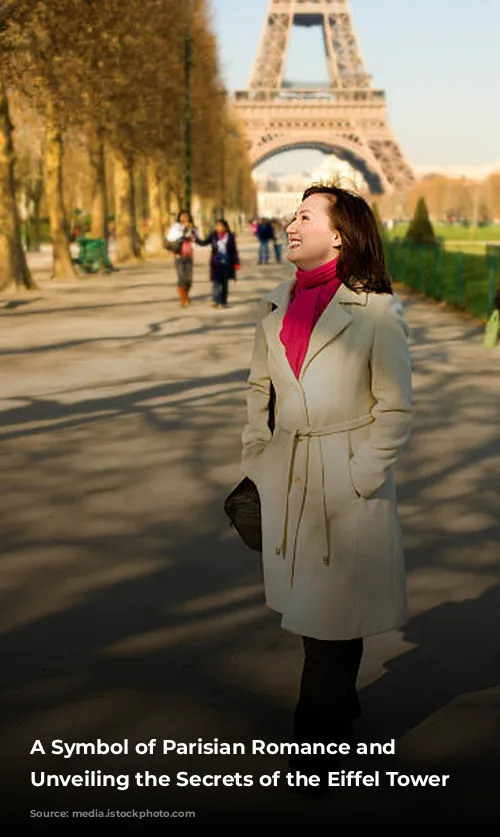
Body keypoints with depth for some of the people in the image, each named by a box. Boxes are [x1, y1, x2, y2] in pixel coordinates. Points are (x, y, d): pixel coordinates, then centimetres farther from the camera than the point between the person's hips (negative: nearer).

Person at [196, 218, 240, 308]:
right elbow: (203, 243, 8)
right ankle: (215, 301, -17)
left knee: (225, 283, 7)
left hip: (227, 264, 0)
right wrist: (195, 238, -7)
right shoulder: (213, 235, 1)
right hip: (216, 263, 0)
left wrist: (236, 263, 2)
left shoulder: (231, 237, 0)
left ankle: (223, 302, 15)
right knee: (216, 281, -11)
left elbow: (234, 251, 4)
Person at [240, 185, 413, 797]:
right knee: (303, 607, 15)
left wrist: (358, 482, -9)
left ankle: (315, 744, 21)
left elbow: (395, 408, -6)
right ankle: (340, 713, 38)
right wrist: (254, 466, 10)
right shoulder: (276, 307, 6)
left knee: (334, 617, 4)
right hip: (285, 477, 5)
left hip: (348, 480, -5)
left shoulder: (376, 309, -9)